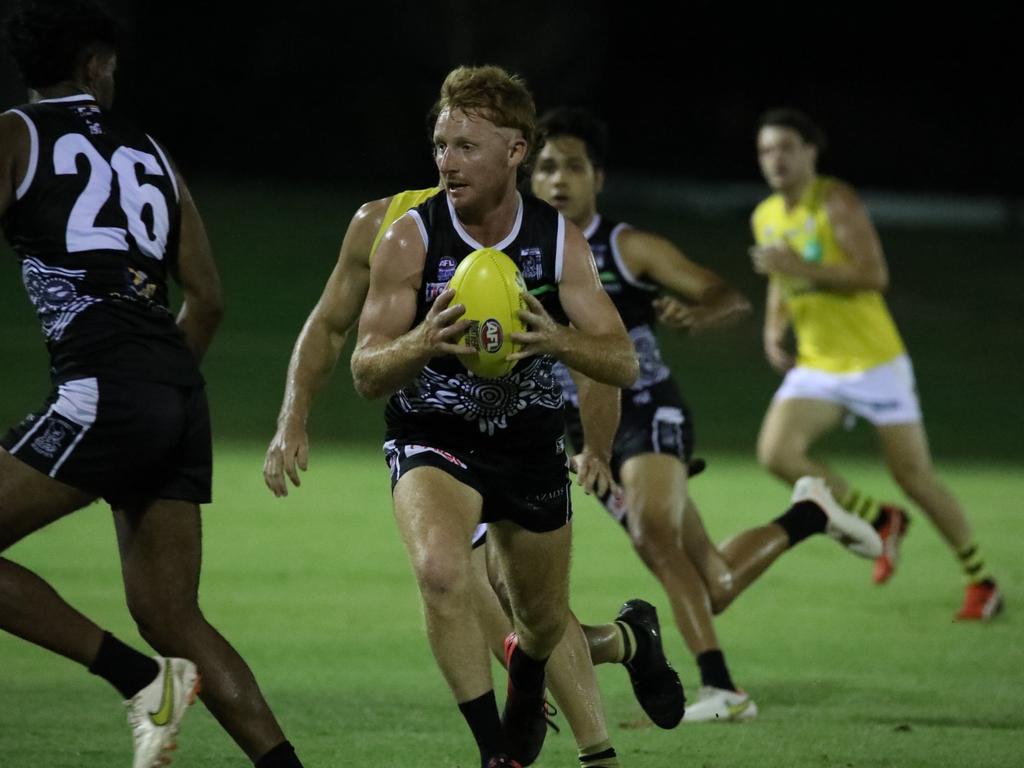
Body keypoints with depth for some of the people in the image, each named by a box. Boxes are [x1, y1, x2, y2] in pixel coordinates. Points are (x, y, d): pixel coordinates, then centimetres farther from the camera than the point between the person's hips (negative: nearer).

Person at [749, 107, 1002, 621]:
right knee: (776, 453, -17)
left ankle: (982, 582, 15)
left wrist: (799, 267, -29)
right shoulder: (765, 218, 8)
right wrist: (774, 329, 5)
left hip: (874, 361, -6)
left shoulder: (836, 203, -14)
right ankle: (881, 521, 5)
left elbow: (874, 276, -24)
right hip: (816, 367, 6)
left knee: (913, 475, -3)